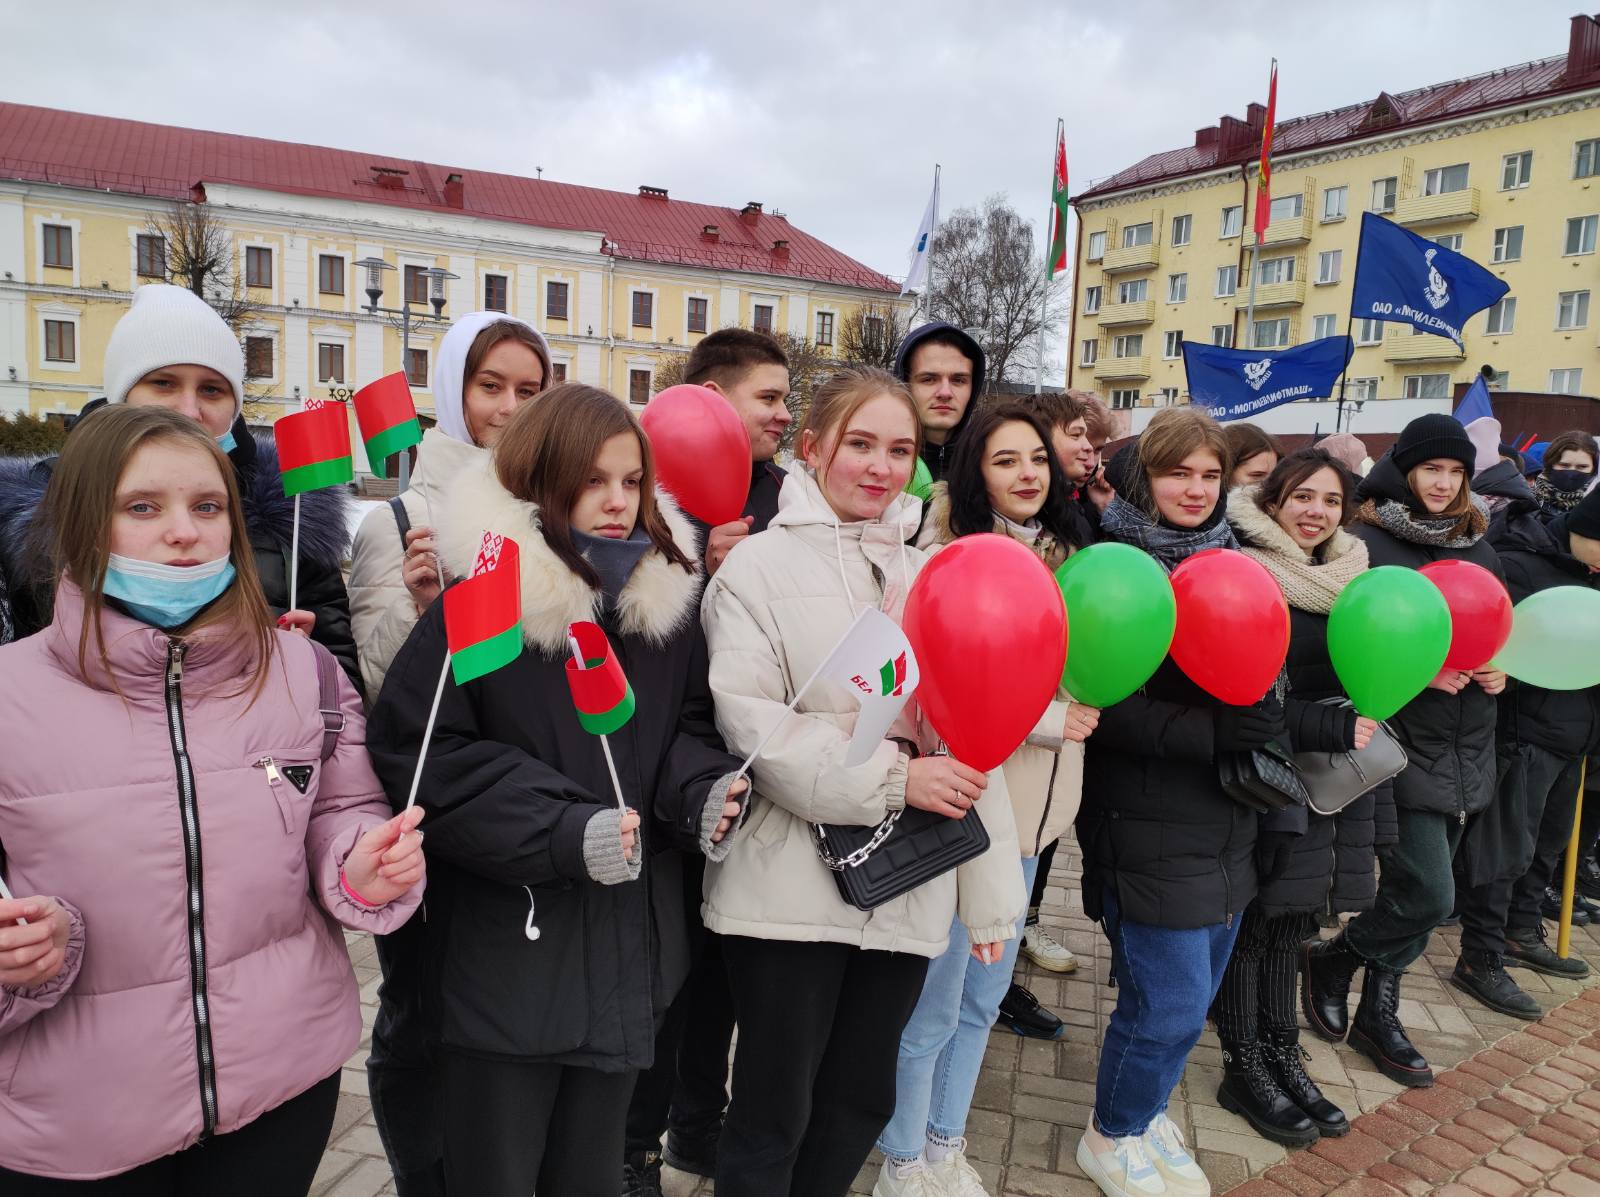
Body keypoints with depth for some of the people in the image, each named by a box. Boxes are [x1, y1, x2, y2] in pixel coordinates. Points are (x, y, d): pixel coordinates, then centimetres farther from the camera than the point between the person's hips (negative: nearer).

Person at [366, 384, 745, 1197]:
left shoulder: (666, 593, 2)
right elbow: (416, 752, -15)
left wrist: (704, 789, -14)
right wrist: (562, 829, -23)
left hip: (628, 943, 4)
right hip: (507, 946, -4)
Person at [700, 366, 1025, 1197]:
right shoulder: (760, 566, -5)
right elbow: (752, 726, -15)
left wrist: (988, 893, 6)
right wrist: (893, 778, -18)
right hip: (789, 890, -4)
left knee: (862, 1101, 19)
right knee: (773, 1114, 9)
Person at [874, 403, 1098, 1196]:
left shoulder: (1060, 558, 8)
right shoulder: (948, 559, -15)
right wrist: (1043, 720, -18)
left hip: (1032, 806, 7)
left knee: (984, 995, 20)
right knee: (932, 1004, 7)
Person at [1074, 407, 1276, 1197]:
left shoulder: (1229, 561, 8)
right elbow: (1105, 706, -20)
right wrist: (1214, 734, -27)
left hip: (1224, 822, 7)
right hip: (1148, 828, -7)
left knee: (1192, 995, 17)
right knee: (1170, 1006, 1)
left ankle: (1142, 1111, 41)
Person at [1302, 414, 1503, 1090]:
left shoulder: (1476, 544, 13)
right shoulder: (1368, 544, -9)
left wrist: (1497, 670, 1)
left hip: (1467, 750, 7)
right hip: (1403, 746, -7)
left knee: (1414, 892, 13)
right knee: (1428, 896, -9)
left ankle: (1379, 1014, 27)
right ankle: (1331, 959, 17)